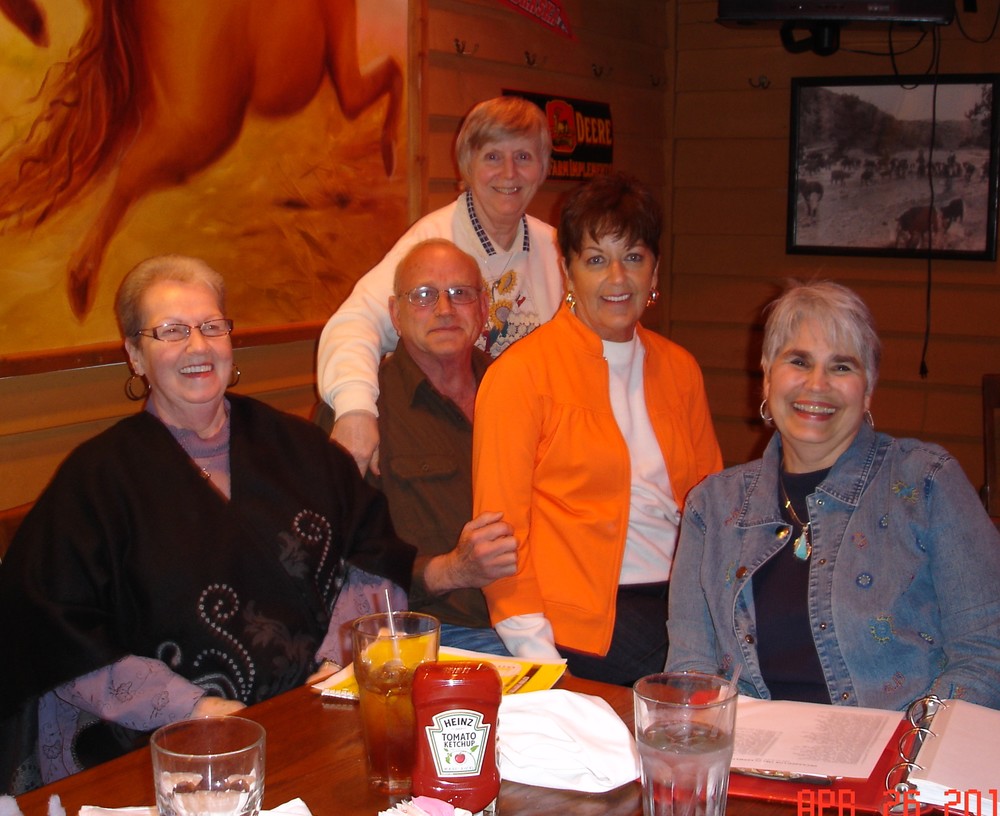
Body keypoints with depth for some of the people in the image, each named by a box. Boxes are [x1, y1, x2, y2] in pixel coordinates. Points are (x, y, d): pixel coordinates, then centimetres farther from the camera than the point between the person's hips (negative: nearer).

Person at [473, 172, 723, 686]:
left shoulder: (679, 369, 16)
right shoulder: (520, 374, -2)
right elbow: (501, 527, -4)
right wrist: (539, 657, -13)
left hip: (682, 595, 6)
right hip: (585, 613, -6)